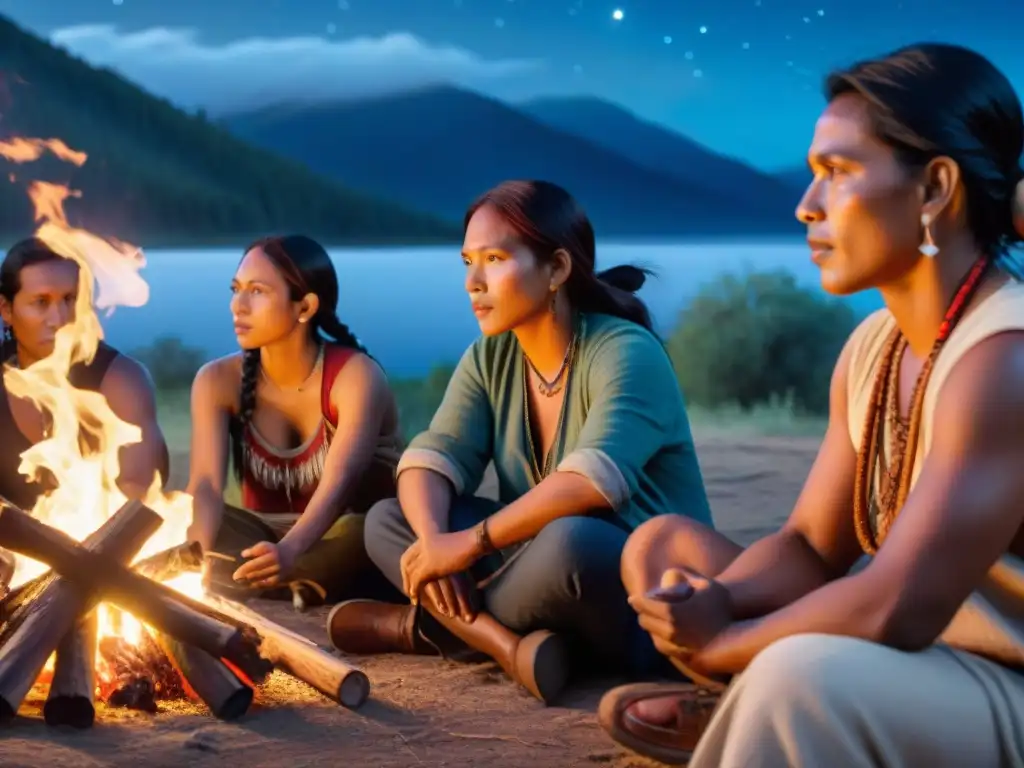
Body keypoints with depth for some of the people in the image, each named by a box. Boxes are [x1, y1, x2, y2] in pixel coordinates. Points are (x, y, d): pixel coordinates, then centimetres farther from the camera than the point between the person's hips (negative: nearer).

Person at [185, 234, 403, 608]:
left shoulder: (356, 375, -17)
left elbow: (339, 485, -33)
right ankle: (301, 586, -27)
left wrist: (289, 552, -53)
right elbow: (206, 486, -19)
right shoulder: (218, 380, -6)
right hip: (263, 542, 4)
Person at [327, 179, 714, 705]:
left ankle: (425, 626, -14)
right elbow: (433, 458, -7)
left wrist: (471, 542, -31)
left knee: (567, 542, -39)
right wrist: (433, 540, -27)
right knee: (387, 521, -5)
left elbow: (590, 484, -33)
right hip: (543, 565, 7)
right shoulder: (489, 358, 3)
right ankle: (510, 644, -24)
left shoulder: (626, 352, -19)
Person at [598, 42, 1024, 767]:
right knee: (662, 544, 12)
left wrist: (724, 643, -13)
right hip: (909, 661, 9)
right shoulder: (874, 347, 4)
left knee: (802, 675, -38)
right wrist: (707, 606, -14)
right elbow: (811, 549, 6)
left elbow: (897, 611, -28)